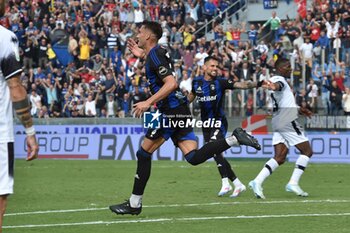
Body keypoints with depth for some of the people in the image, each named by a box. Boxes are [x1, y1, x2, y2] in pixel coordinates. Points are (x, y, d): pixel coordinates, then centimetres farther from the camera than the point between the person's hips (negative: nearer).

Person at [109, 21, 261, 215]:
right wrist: (143, 56, 33)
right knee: (193, 157, -1)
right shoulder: (160, 52, 17)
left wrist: (148, 102, -26)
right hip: (181, 111, 9)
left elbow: (171, 83, -23)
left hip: (171, 110, -9)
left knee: (144, 153, 0)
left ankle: (134, 204, 4)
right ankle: (234, 139, -12)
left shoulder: (155, 55, -11)